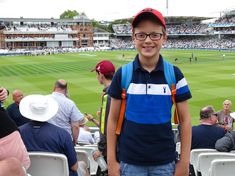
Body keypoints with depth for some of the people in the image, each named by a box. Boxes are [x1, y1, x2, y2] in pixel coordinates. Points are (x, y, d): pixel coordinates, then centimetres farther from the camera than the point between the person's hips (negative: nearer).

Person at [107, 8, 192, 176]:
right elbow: (113, 119, 0)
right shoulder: (122, 74, -5)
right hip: (130, 162, 0)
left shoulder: (174, 74, -5)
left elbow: (185, 119, 0)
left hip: (165, 162, 1)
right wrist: (111, 160, -1)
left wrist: (185, 161, -1)